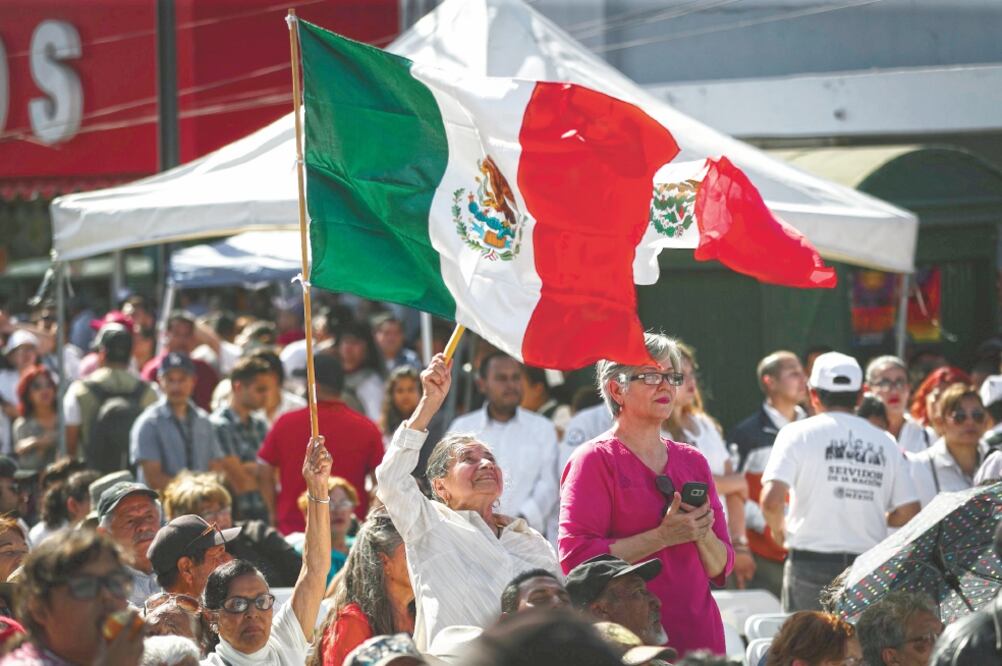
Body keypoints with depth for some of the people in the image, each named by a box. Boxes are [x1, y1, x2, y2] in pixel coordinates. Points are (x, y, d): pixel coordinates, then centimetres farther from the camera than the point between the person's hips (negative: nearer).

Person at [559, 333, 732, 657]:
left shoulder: (692, 461, 15)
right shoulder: (594, 460, -3)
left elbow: (720, 569, 15)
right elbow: (575, 557, -15)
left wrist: (702, 533, -6)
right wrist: (662, 536, -16)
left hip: (696, 632, 5)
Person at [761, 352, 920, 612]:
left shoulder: (798, 434, -2)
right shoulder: (886, 443, 6)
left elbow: (771, 500, -13)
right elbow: (908, 513, 4)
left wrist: (779, 529, 7)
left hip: (811, 564, -2)